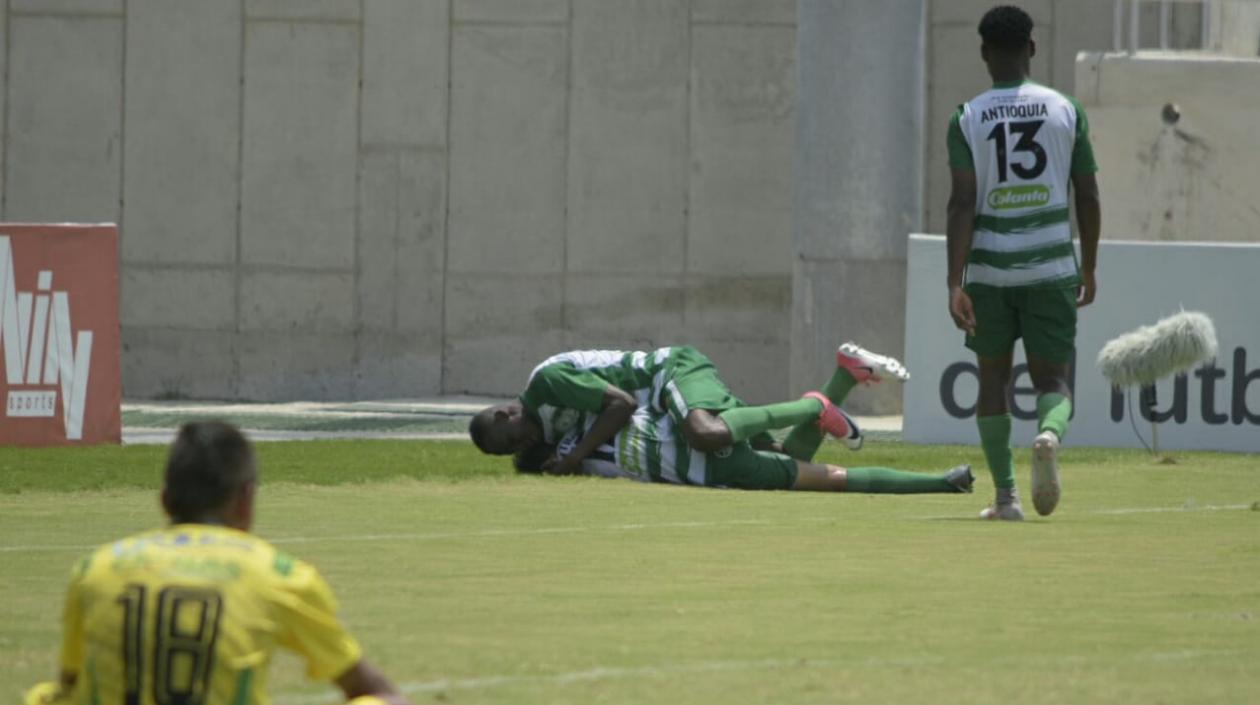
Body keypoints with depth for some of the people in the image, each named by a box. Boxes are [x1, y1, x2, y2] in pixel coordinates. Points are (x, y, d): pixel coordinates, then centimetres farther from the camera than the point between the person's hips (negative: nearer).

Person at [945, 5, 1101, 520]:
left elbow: (962, 204, -10)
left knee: (993, 378, 14)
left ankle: (1005, 496, 11)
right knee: (1053, 377, 5)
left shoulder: (967, 120, -2)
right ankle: (1050, 433, -30)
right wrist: (1088, 270, 16)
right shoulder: (1067, 111, 3)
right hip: (1052, 266, 0)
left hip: (989, 269, 0)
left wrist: (955, 285, -13)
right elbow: (1088, 197, 4)